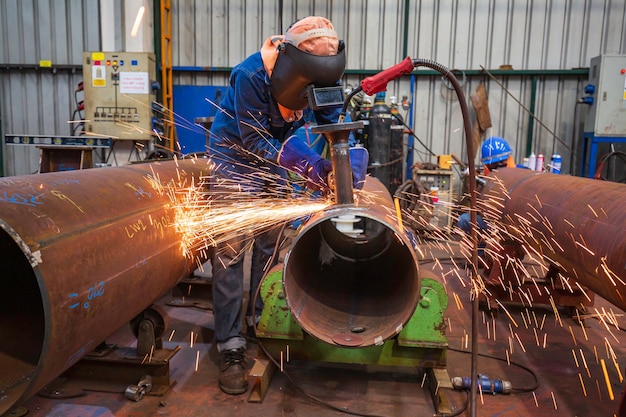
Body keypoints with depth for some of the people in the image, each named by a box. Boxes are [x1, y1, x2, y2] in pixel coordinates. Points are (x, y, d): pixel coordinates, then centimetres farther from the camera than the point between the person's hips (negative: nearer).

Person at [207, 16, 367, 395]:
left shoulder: (317, 74, -16)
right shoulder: (250, 76, -31)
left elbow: (333, 121, -10)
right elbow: (253, 142, -28)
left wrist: (352, 157, -30)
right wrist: (305, 164, -39)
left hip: (274, 150, 5)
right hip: (236, 151, -5)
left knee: (272, 239, 6)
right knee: (231, 246, -10)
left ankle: (261, 319, 24)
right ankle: (230, 346, -4)